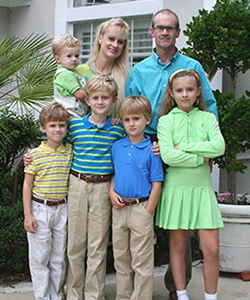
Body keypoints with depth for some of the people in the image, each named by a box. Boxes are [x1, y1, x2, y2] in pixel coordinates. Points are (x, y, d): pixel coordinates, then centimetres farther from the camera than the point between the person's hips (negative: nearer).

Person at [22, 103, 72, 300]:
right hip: (40, 209, -3)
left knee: (58, 257, 11)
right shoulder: (35, 154, -6)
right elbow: (27, 184, -3)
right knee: (39, 257, 4)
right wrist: (27, 215, -7)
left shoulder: (70, 152, 2)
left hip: (62, 209, 3)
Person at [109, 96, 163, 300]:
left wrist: (148, 212, -11)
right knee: (121, 258, 14)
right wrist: (111, 192, 0)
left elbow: (156, 184, -7)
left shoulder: (151, 150, -8)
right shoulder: (117, 147, 7)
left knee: (142, 260, 1)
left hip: (141, 208, -5)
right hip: (119, 208, 5)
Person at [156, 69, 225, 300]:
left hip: (202, 188, 2)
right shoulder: (166, 121, 1)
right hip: (176, 188, -1)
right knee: (178, 246, 7)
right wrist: (200, 158, -9)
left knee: (211, 248, -1)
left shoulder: (207, 118, 8)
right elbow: (168, 156, -13)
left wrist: (184, 146, -12)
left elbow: (219, 147, -10)